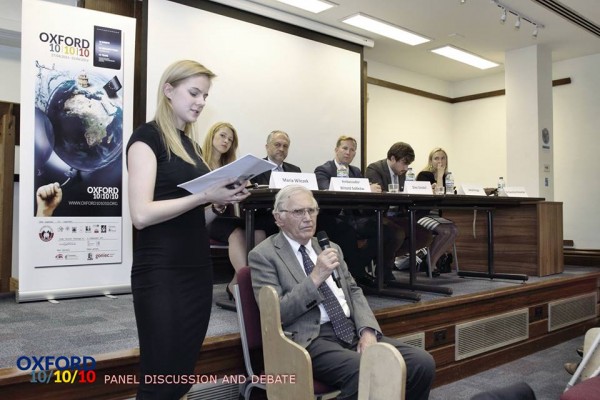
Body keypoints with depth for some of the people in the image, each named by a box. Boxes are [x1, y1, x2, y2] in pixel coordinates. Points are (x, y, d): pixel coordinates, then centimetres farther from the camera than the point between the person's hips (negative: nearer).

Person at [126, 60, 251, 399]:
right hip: (161, 272, -7)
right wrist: (206, 195, -20)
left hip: (198, 268, 8)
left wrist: (221, 202, 0)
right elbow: (142, 214, -19)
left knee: (185, 371, 14)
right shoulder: (147, 136, -8)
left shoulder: (191, 144, 15)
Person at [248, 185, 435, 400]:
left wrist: (368, 330, -4)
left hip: (352, 331, 7)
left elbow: (354, 292, 16)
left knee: (422, 362, -12)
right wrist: (315, 278, -18)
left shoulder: (330, 247, 19)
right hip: (310, 340, -6)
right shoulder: (263, 255, -1)